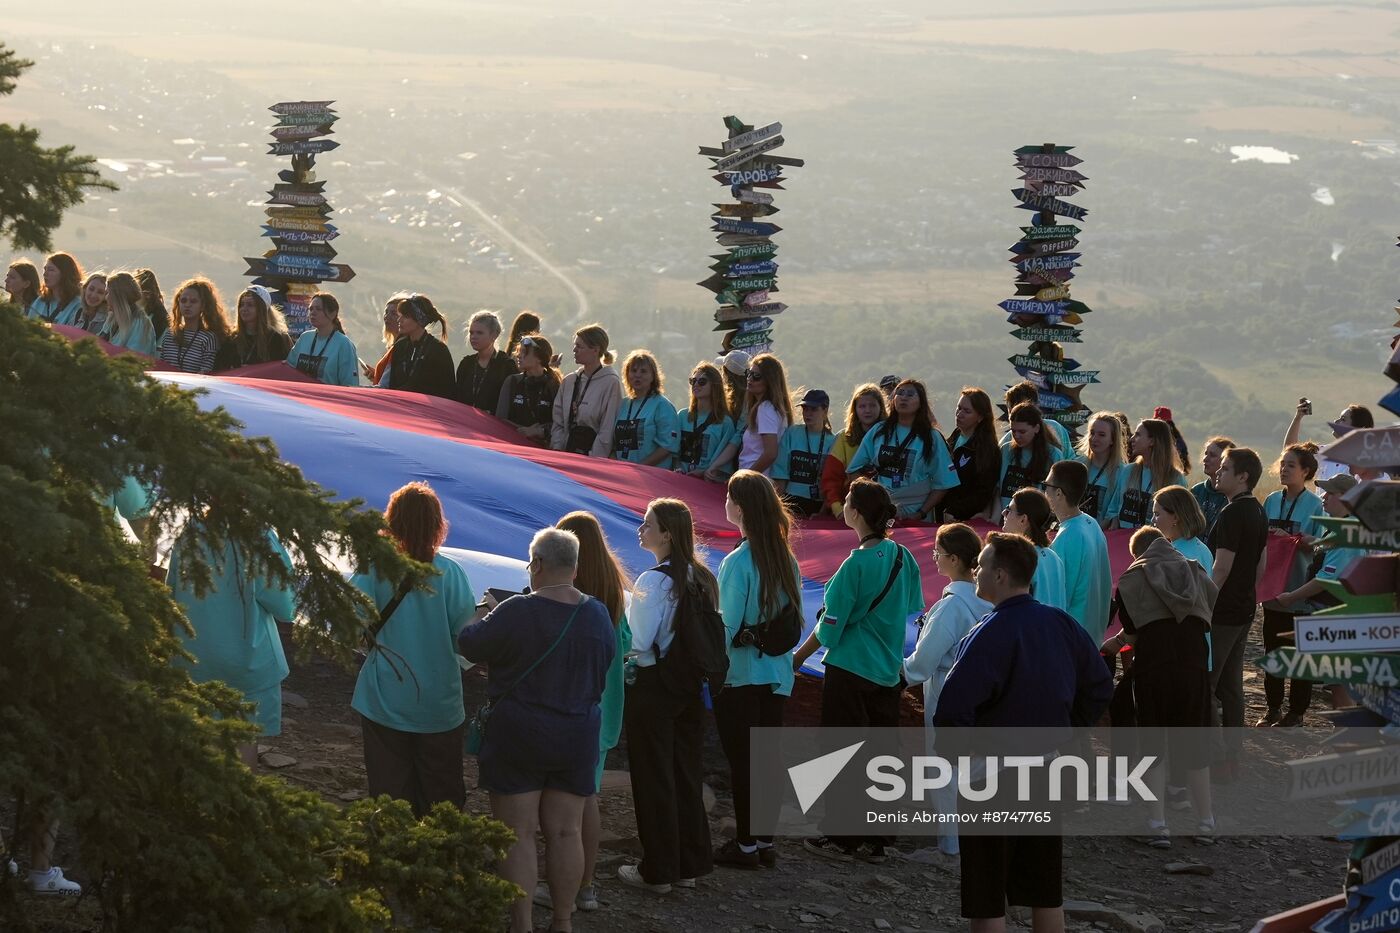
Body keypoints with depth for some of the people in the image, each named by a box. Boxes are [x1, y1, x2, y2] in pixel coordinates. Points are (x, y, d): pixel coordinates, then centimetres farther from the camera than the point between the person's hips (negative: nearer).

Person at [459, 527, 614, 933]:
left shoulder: (517, 612, -19)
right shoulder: (597, 615, -2)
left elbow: (471, 645, -7)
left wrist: (485, 615, 12)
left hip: (519, 734, -5)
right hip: (578, 736, 5)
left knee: (517, 834, 1)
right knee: (565, 832, 10)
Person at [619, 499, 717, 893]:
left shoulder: (652, 582, -19)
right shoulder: (700, 578, 3)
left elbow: (638, 643, -20)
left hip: (652, 687, -7)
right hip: (691, 684, 7)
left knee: (653, 779, 2)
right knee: (686, 774, 15)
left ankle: (657, 871, 9)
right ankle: (689, 865, 22)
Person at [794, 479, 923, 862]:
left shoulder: (856, 565, -19)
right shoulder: (903, 558, 0)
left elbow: (830, 628, -15)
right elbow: (912, 612, 10)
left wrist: (798, 657, -1)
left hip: (850, 672, -7)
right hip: (888, 672, 7)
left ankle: (841, 839, 10)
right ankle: (874, 841, 17)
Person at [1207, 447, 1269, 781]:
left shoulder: (1232, 515, -19)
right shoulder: (1258, 513, 11)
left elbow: (1221, 569, -21)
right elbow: (1260, 566, 19)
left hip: (1221, 612, -9)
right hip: (1244, 610, 9)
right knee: (1230, 686, 14)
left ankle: (1213, 760, -4)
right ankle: (1232, 760, 17)